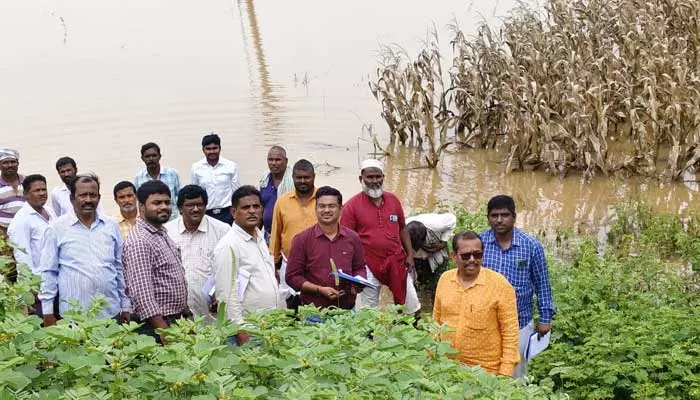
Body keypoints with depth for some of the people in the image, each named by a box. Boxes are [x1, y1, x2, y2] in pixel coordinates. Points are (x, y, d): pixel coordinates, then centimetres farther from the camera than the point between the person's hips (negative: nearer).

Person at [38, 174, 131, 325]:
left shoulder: (111, 226, 8)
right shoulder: (56, 228, -2)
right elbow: (48, 272, 0)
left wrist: (126, 305, 12)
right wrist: (47, 312, -3)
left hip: (111, 313, 3)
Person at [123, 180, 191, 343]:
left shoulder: (163, 234, 13)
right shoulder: (139, 241, -18)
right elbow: (142, 292, -24)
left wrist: (186, 313, 20)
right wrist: (163, 330, -26)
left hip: (176, 321, 9)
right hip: (155, 325, -9)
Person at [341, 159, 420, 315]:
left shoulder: (393, 200, 6)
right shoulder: (352, 205, -7)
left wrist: (410, 255, 7)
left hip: (396, 262, 4)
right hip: (368, 265, -3)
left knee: (412, 306, 9)